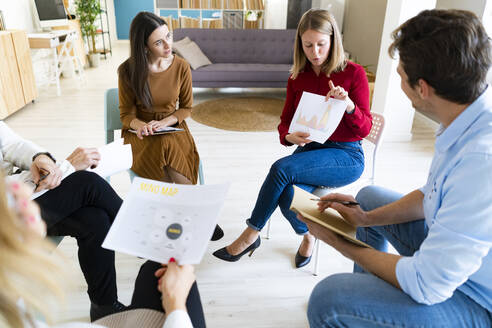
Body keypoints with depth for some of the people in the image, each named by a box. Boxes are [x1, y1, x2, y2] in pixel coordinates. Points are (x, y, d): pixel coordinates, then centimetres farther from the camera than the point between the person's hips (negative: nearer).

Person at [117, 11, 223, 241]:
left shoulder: (181, 67, -5)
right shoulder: (128, 71, -8)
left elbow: (186, 108, 2)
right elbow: (126, 113, -1)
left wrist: (164, 123, -17)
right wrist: (140, 124, -24)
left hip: (172, 127, 1)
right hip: (141, 132, -1)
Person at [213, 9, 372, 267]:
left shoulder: (353, 73, -4)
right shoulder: (297, 78, 8)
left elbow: (364, 129, -5)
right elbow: (285, 121, 10)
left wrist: (349, 105, -26)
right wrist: (290, 136, -14)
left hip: (346, 155, -3)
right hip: (308, 149, 4)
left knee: (282, 168, -30)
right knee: (289, 196, -29)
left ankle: (250, 234, -10)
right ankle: (307, 235, 5)